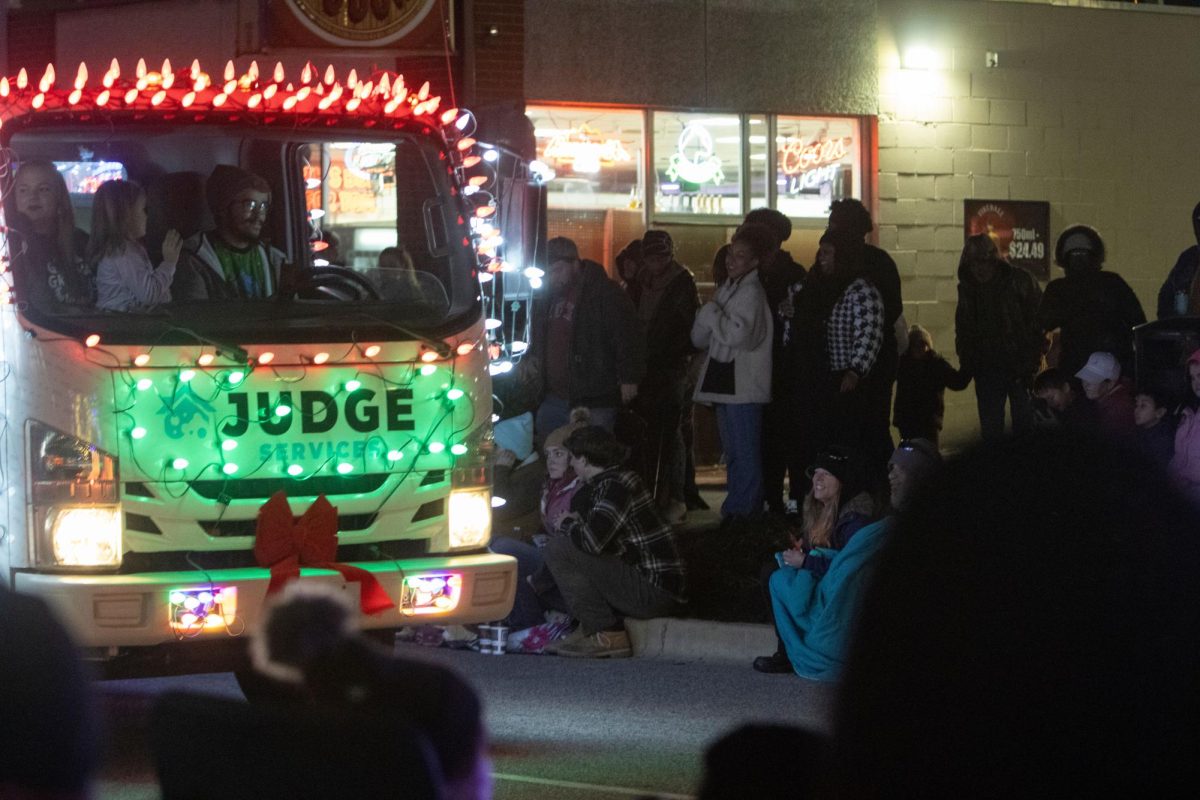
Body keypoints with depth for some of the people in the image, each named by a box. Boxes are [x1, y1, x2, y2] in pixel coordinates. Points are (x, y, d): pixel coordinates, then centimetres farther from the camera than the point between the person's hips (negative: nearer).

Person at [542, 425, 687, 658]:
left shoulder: (615, 488, -15)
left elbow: (591, 541, -27)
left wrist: (567, 524, -7)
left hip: (657, 593, -10)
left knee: (558, 550, -15)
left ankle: (607, 635, -11)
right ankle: (589, 629, 13)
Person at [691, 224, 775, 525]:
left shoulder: (751, 292, -11)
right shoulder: (726, 288, 16)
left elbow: (738, 333, -24)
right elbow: (699, 338, 15)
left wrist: (711, 312, -11)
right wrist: (708, 316, -5)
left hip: (743, 384, -10)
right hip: (724, 382, 10)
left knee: (745, 452, -8)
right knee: (733, 452, 14)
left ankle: (743, 510, -7)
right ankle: (738, 508, 20)